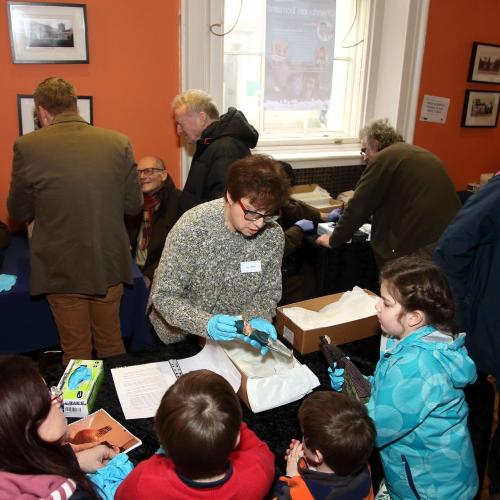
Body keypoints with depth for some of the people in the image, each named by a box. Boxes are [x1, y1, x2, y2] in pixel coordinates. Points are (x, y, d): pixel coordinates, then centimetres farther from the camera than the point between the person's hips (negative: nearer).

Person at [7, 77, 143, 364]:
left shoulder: (28, 147, -12)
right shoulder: (119, 143, -7)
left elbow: (19, 213, -2)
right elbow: (134, 205, -1)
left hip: (62, 270, -2)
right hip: (109, 265, 2)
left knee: (75, 350, 17)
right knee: (112, 344, 21)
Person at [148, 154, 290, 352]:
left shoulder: (273, 234, -13)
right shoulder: (192, 228, -24)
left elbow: (269, 291, -1)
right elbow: (164, 296, -19)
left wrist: (259, 319, -22)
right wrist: (206, 324, -36)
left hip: (233, 338, 2)